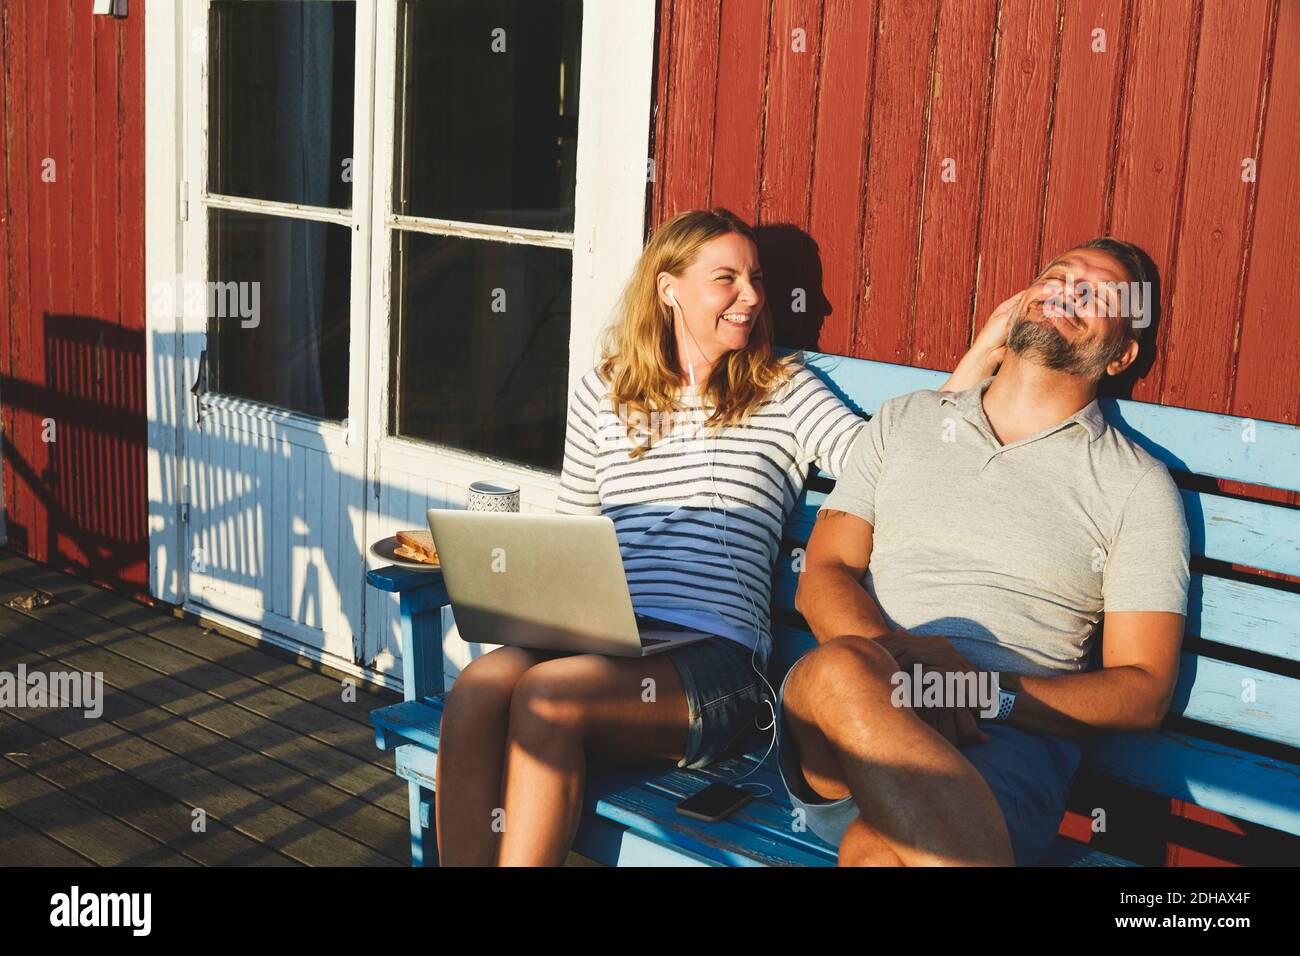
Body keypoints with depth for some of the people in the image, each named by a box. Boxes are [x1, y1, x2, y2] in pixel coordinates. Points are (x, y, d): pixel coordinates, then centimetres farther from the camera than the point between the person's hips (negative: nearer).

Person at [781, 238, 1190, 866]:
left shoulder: (1136, 485, 12)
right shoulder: (904, 421, 21)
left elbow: (1144, 692, 5)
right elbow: (822, 577, 12)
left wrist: (990, 691, -13)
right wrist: (897, 659, -12)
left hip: (1007, 742, -4)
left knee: (882, 852, -41)